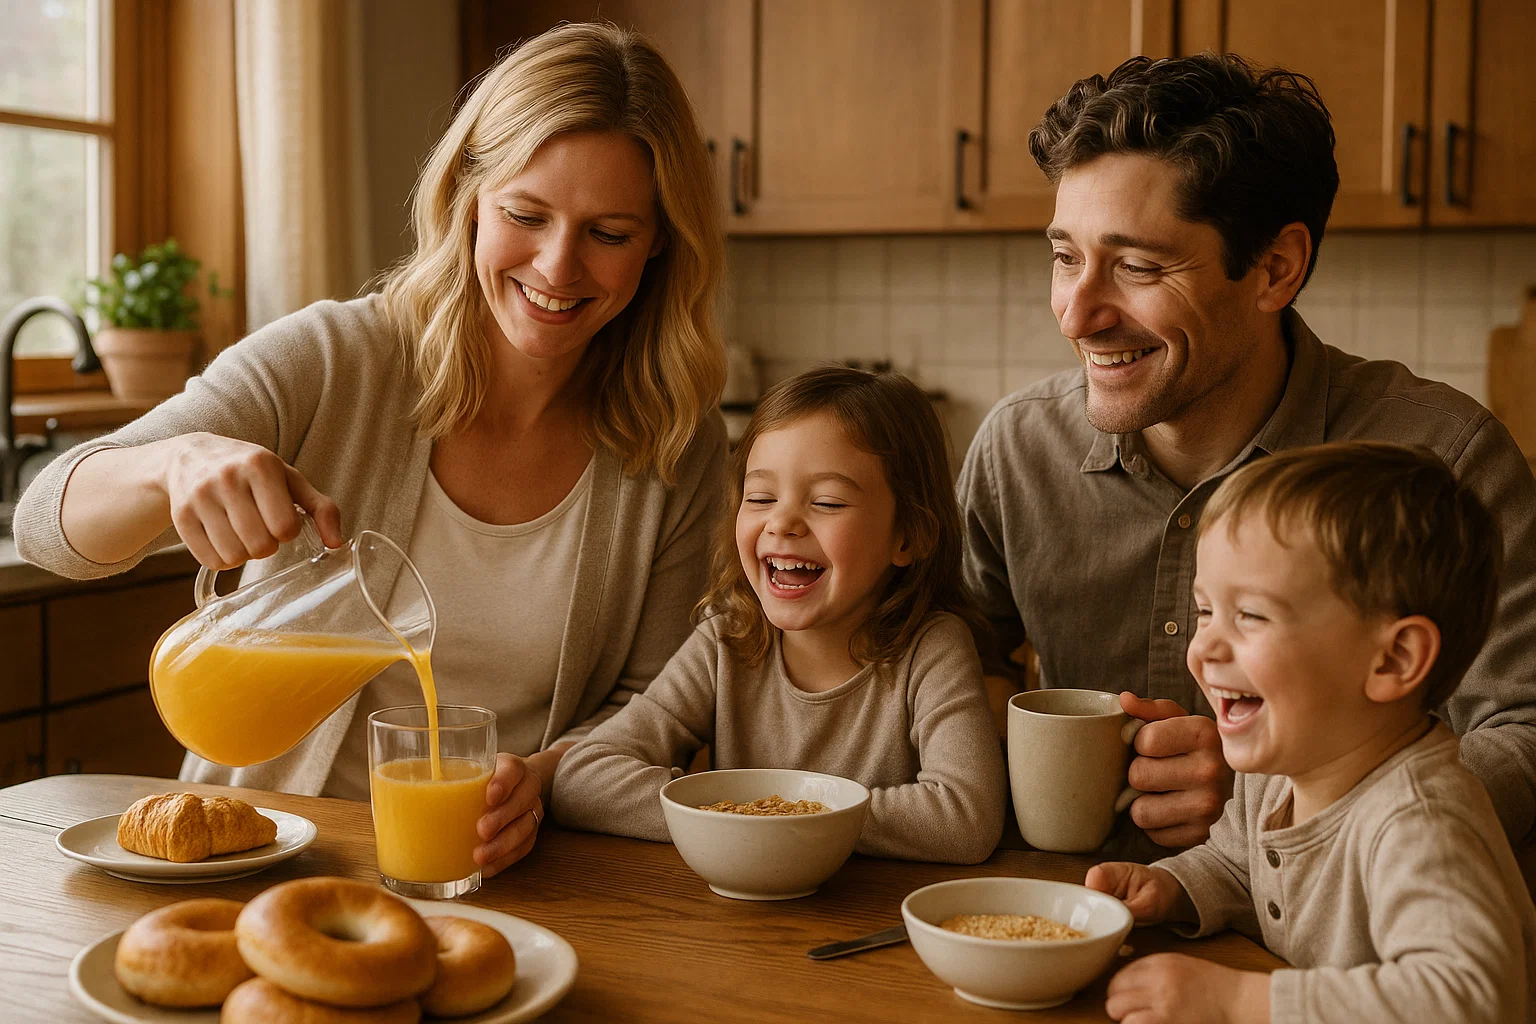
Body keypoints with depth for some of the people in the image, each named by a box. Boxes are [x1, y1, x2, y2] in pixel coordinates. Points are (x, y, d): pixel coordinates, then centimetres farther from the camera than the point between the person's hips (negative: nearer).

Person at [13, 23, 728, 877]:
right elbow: (47, 525, -13)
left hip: (494, 879, 1)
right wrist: (177, 462, -36)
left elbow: (647, 702, 4)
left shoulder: (679, 447, -3)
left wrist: (540, 779, -18)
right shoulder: (330, 364, -10)